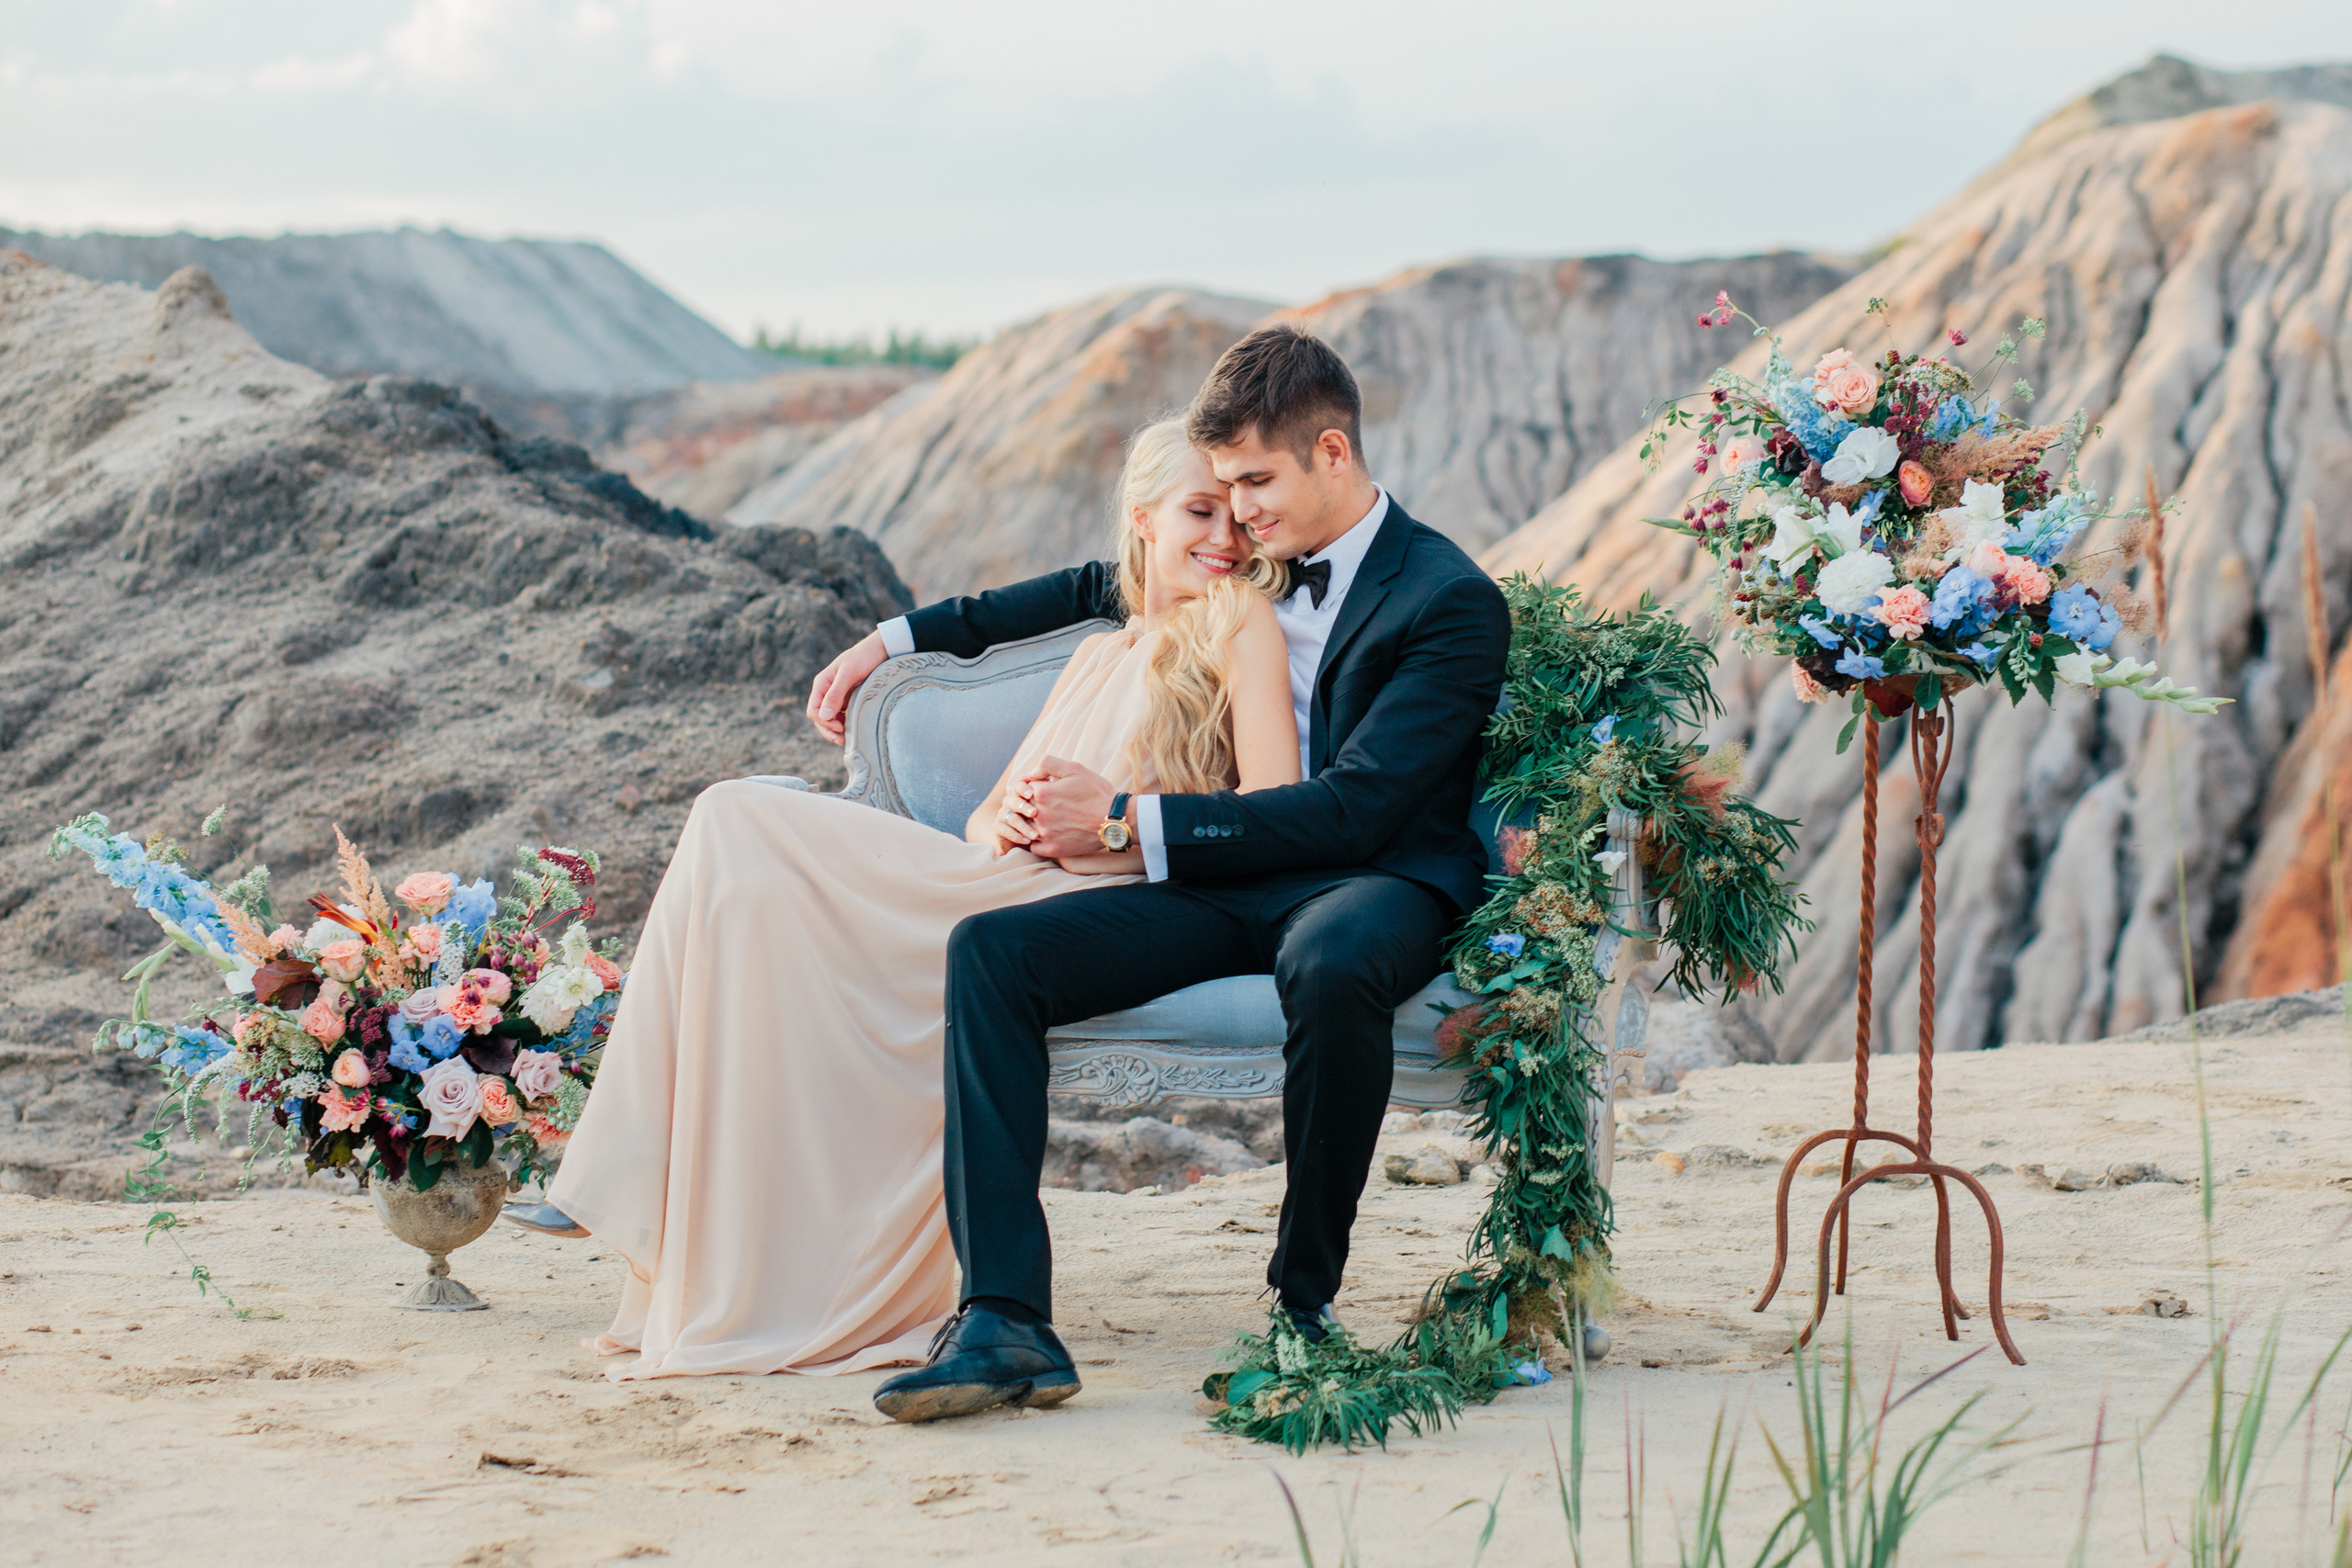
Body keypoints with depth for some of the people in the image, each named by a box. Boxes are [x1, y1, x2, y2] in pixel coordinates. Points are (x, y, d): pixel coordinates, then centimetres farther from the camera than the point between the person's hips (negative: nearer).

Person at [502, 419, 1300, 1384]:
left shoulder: (1239, 626, 8)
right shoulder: (1099, 653, 30)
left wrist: (1114, 818, -14)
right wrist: (1001, 821, -1)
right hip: (997, 884, 7)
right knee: (739, 827, -13)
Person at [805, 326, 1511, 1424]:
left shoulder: (1452, 603, -7)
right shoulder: (1252, 561, 16)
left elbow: (1353, 807, -16)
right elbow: (1098, 589, 34)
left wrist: (1126, 817, -16)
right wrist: (899, 639, 30)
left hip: (1379, 881, -6)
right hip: (1234, 885, 6)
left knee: (1332, 965, -44)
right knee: (990, 950, -18)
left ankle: (1304, 1297, -22)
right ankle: (1005, 1321, -27)